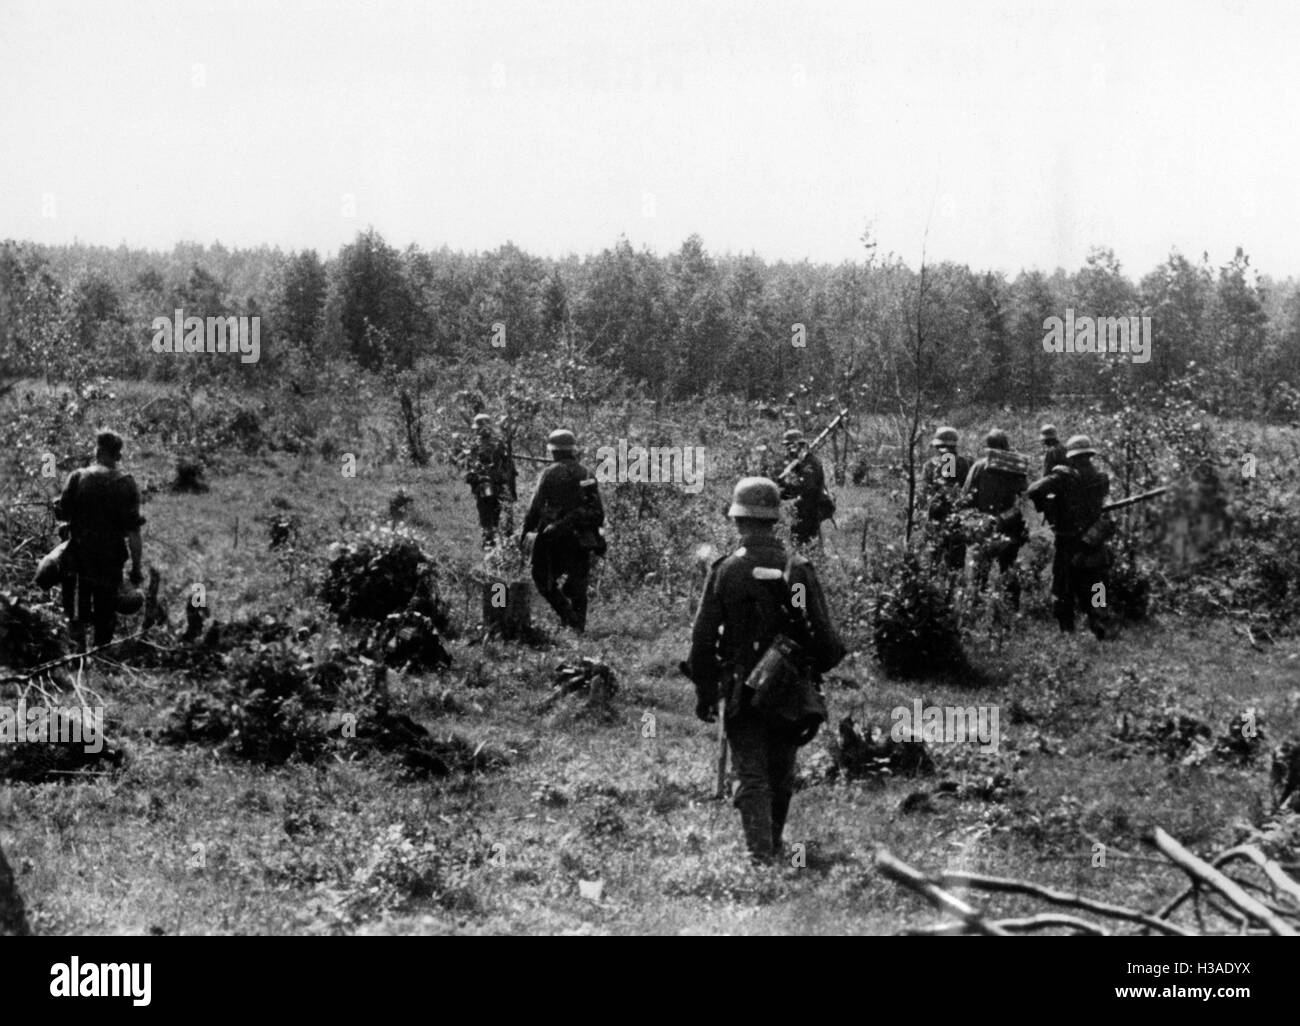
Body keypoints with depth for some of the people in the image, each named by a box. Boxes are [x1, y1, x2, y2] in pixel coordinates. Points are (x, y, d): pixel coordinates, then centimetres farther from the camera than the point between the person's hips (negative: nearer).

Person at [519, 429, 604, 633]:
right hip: (582, 538, 4)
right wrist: (596, 537, 19)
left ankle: (567, 614, -10)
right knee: (578, 582, 11)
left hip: (555, 536, -4)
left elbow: (536, 505, -9)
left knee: (543, 578, 7)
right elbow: (599, 510, 11)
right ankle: (579, 624, 8)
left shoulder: (550, 473, -6)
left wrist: (526, 531, 0)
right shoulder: (586, 474, 9)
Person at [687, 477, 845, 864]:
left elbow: (703, 639, -7)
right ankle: (774, 846, 34)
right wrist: (816, 668, 16)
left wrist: (704, 693, 2)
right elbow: (824, 637, -5)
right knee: (781, 776, 18)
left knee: (752, 778, 1)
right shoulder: (799, 570, -5)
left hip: (741, 692, -2)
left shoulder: (725, 571, -9)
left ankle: (760, 856, -11)